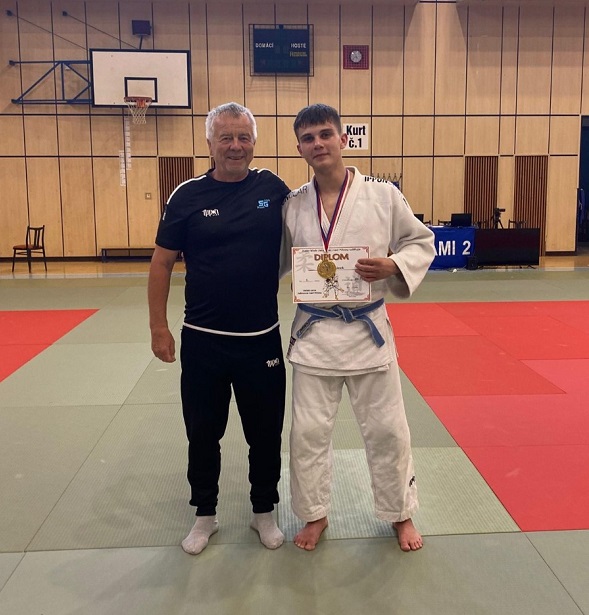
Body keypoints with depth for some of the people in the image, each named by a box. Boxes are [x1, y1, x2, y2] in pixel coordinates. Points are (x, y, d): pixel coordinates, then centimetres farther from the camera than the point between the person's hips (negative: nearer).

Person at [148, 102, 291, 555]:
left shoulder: (273, 188, -1)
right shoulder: (188, 195, -4)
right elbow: (162, 263, 0)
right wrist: (158, 326, -2)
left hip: (262, 339, 1)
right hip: (203, 340, 0)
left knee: (266, 433, 13)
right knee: (203, 433, 13)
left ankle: (264, 512, 35)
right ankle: (205, 515, 34)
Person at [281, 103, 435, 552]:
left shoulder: (383, 195, -6)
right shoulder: (293, 206, 0)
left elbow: (422, 242, 1)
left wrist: (393, 266, -17)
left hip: (368, 330, -1)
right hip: (313, 330, 2)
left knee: (387, 428, 10)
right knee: (309, 430, 10)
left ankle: (401, 513, 33)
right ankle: (315, 514, 32)